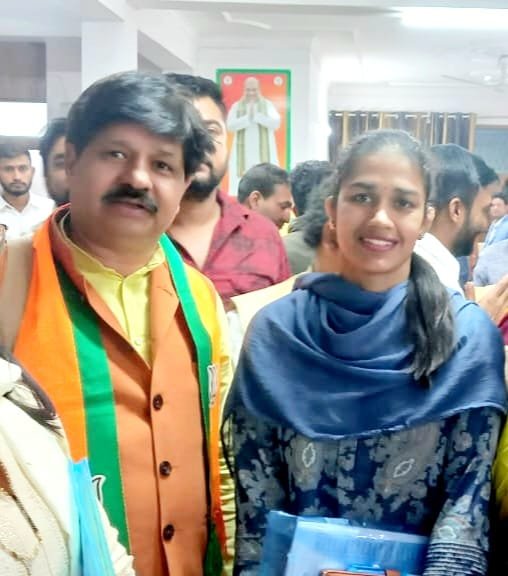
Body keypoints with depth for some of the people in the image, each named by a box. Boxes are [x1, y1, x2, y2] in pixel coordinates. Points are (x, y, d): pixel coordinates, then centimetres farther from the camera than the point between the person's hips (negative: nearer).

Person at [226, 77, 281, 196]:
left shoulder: (267, 105, 7)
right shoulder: (237, 106, 8)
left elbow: (276, 123, -7)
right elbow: (230, 125, -6)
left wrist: (257, 115, -18)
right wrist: (248, 117, -18)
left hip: (264, 153, 0)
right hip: (243, 154, 0)